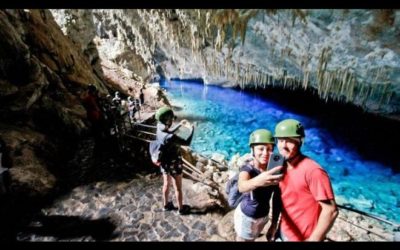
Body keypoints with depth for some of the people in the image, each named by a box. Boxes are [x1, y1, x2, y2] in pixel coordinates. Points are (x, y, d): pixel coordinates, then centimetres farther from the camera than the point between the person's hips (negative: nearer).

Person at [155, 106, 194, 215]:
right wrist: (192, 130, -11)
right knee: (178, 187, 14)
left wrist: (180, 124, 5)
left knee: (166, 184, 26)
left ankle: (166, 205, 45)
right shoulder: (170, 137, -34)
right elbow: (187, 142, -24)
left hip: (164, 162, 7)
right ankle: (181, 209, 33)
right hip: (173, 164, -7)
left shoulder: (159, 129, -11)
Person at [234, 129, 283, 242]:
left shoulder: (274, 169, -17)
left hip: (263, 216, 4)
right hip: (245, 216, -4)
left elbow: (277, 198, -5)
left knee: (252, 238, 28)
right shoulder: (247, 168, -27)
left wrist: (274, 225, 1)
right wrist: (257, 181, -72)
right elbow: (242, 187, -50)